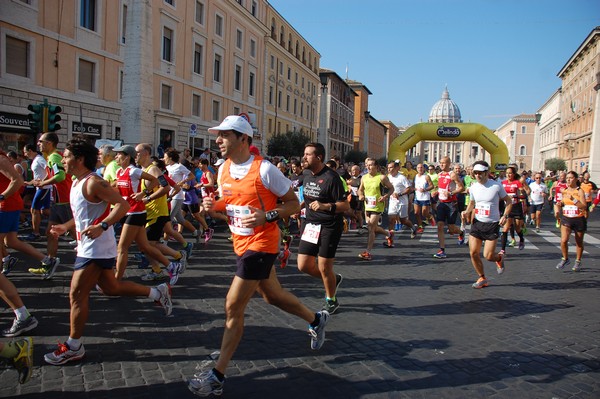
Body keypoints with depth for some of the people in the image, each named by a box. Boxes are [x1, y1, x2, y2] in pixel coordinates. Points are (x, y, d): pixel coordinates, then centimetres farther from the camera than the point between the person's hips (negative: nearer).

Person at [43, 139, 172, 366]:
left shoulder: (93, 183, -18)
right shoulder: (77, 183, 12)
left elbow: (122, 204, -25)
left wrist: (102, 226, -35)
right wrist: (65, 227, 20)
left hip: (96, 249, -10)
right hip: (89, 247, 10)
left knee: (77, 294, -4)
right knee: (110, 287, 18)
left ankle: (73, 347, 9)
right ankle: (158, 292, 27)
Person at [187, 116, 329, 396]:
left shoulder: (264, 169, -17)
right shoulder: (223, 169, 4)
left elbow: (294, 204, -11)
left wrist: (266, 216, -26)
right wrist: (214, 205, -5)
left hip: (260, 244, -8)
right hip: (241, 243, 8)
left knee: (233, 306, -7)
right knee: (272, 294, 22)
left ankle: (217, 376, 5)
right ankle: (316, 320, 47)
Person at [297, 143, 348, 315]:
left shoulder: (331, 177, -16)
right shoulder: (307, 176, 9)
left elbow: (345, 205, -18)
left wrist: (325, 206, -30)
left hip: (329, 226, -7)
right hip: (310, 224, 7)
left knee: (324, 267, 0)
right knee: (303, 265, 4)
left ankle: (331, 301, 26)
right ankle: (334, 279, 31)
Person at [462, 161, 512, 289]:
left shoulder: (496, 186, -10)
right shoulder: (473, 187, 2)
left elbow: (509, 201, 2)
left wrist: (505, 216, -11)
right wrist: (467, 212, -2)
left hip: (492, 224, -4)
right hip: (477, 222, 4)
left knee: (488, 256, -7)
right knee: (473, 253, -2)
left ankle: (499, 258, 31)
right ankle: (482, 278, 18)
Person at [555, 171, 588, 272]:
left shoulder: (579, 191, -10)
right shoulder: (564, 191, 4)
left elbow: (584, 207, -18)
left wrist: (573, 199, -28)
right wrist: (559, 205, -1)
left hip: (579, 220, -3)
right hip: (566, 219, 3)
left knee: (579, 242, 12)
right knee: (563, 240, -14)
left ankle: (578, 261, 30)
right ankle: (565, 259, 8)